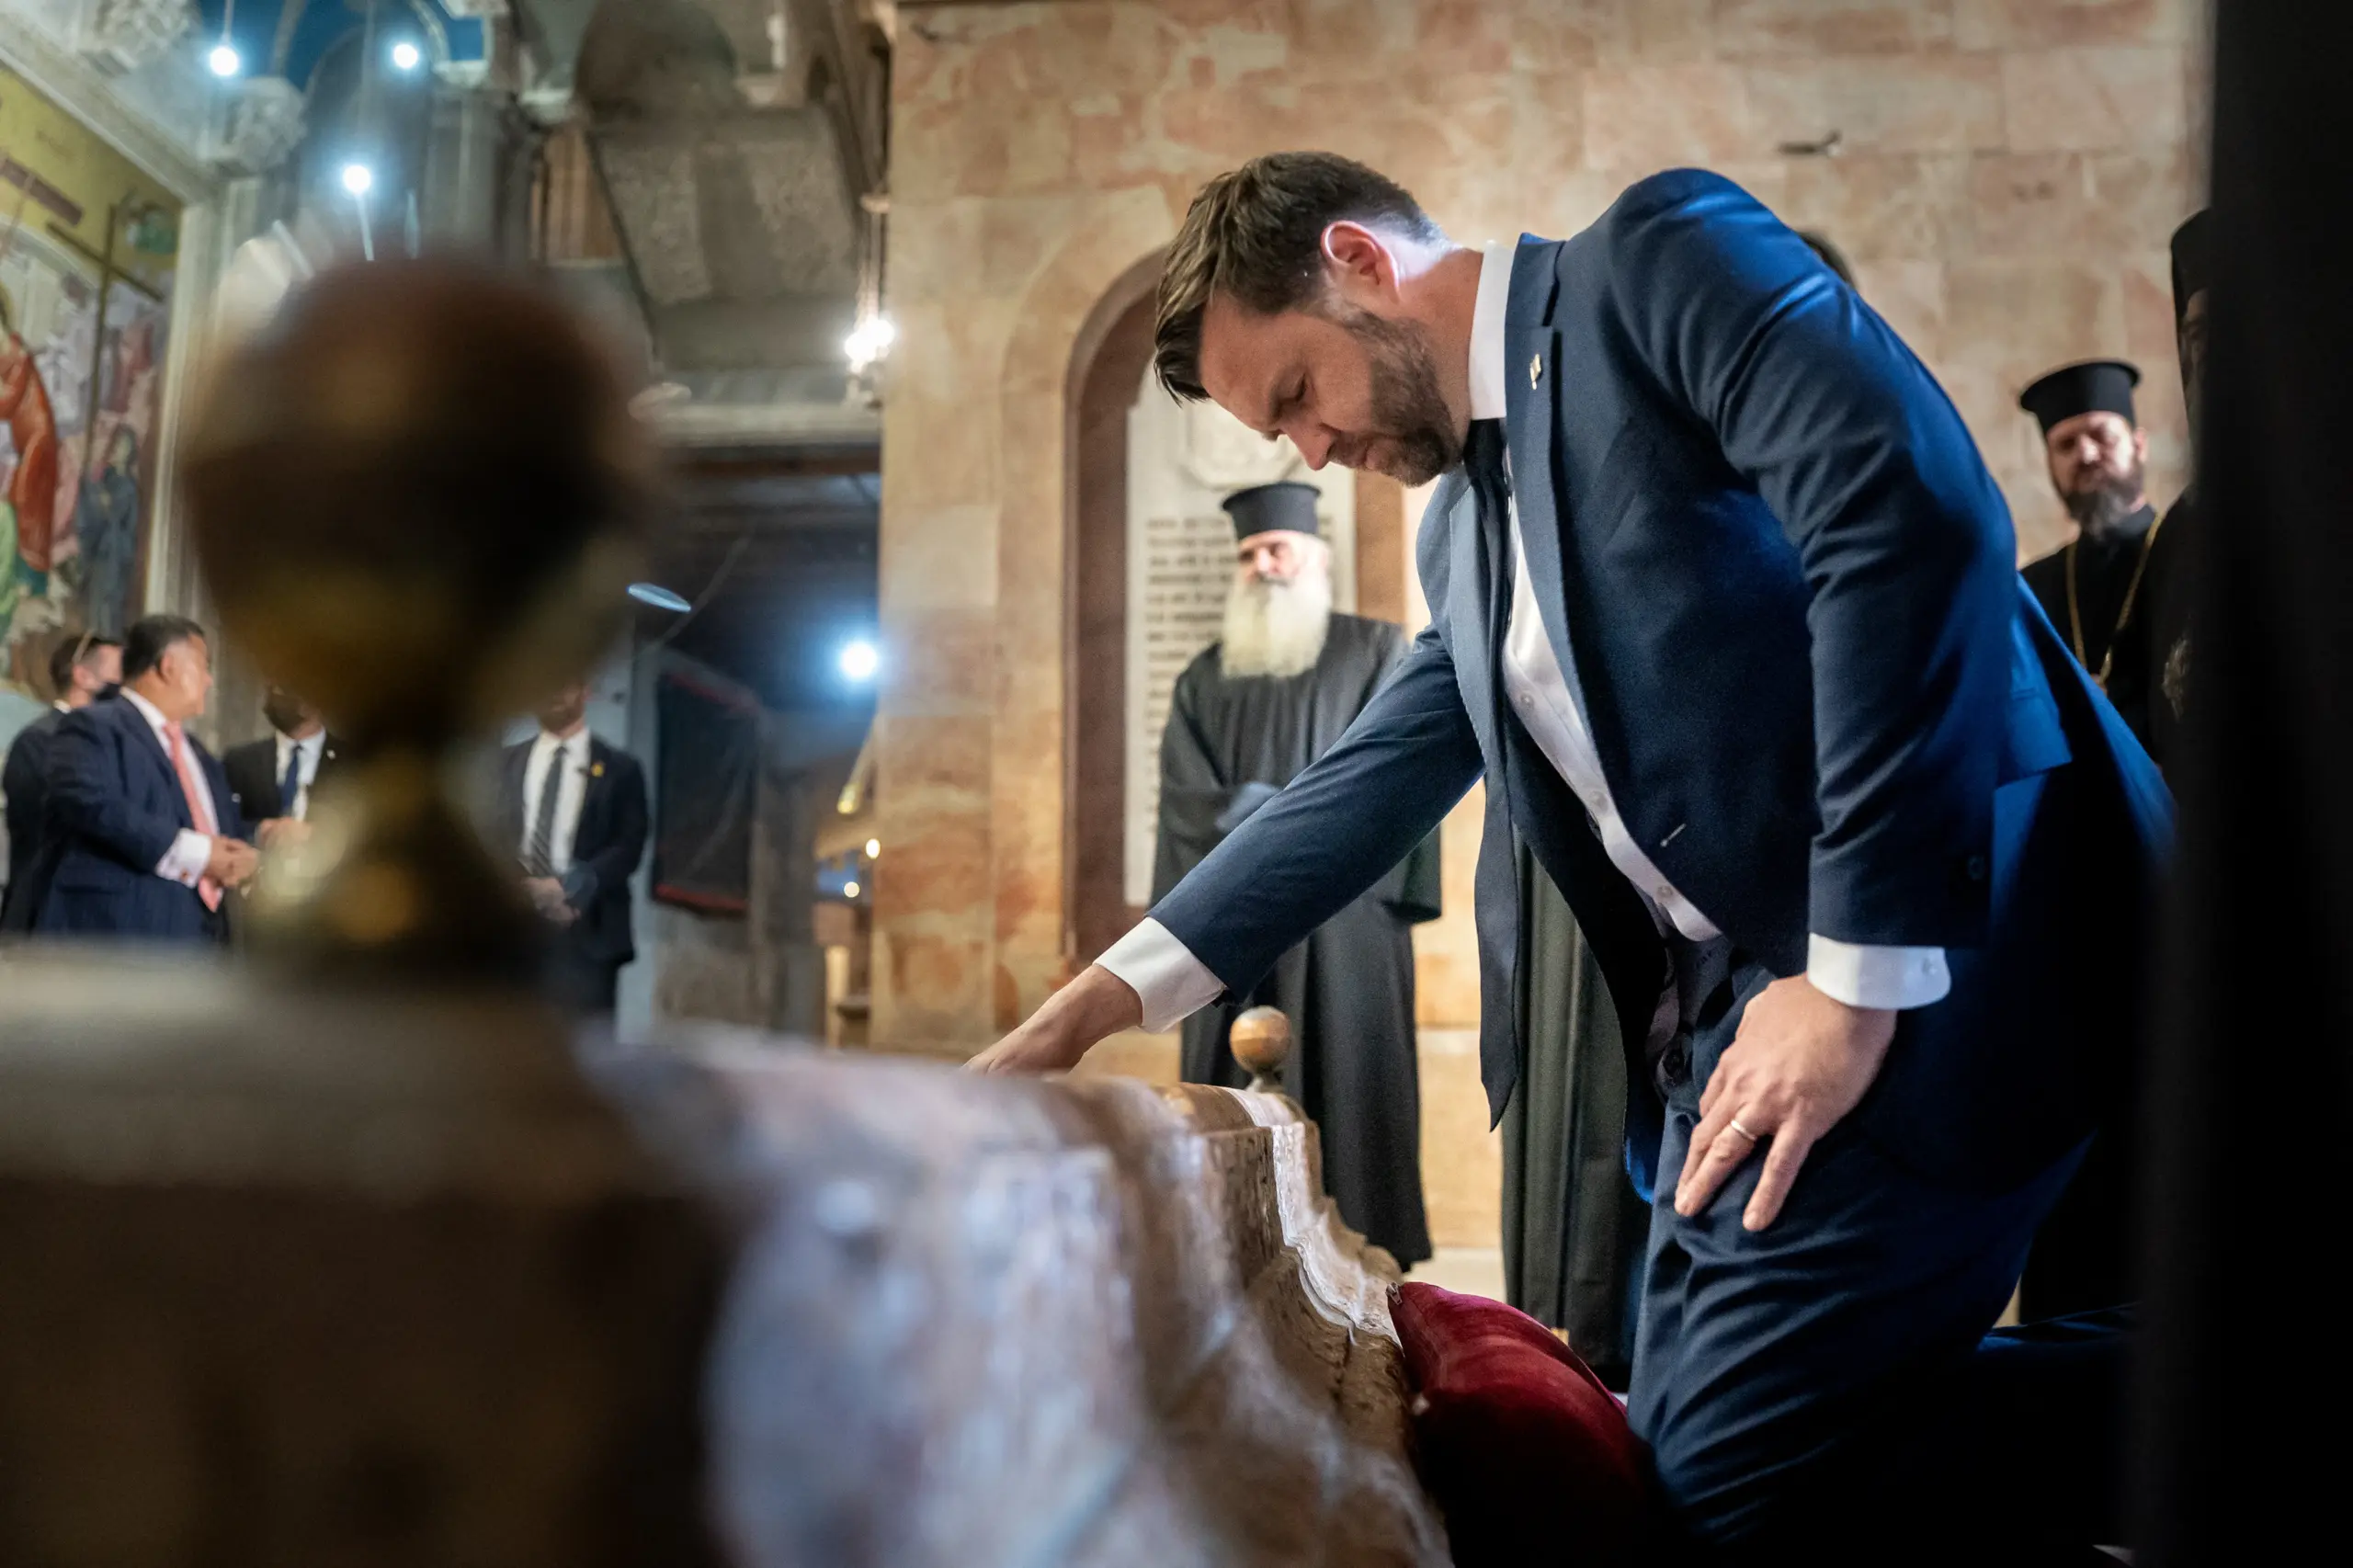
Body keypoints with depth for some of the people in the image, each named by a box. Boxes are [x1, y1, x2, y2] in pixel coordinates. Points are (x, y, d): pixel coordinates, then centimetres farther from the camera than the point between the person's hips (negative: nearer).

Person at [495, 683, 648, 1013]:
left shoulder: (620, 769, 8)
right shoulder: (508, 763, 17)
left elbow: (628, 847, -2)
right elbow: (491, 837, 10)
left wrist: (569, 887, -15)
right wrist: (519, 888, -9)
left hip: (584, 934, -2)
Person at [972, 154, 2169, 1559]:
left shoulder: (1665, 257, -4)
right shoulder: (1466, 528, 20)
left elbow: (1913, 509, -18)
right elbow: (1373, 784, 19)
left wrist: (1856, 976, -20)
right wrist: (1095, 1006, 11)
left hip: (1908, 959, -9)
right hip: (1729, 1005, 10)